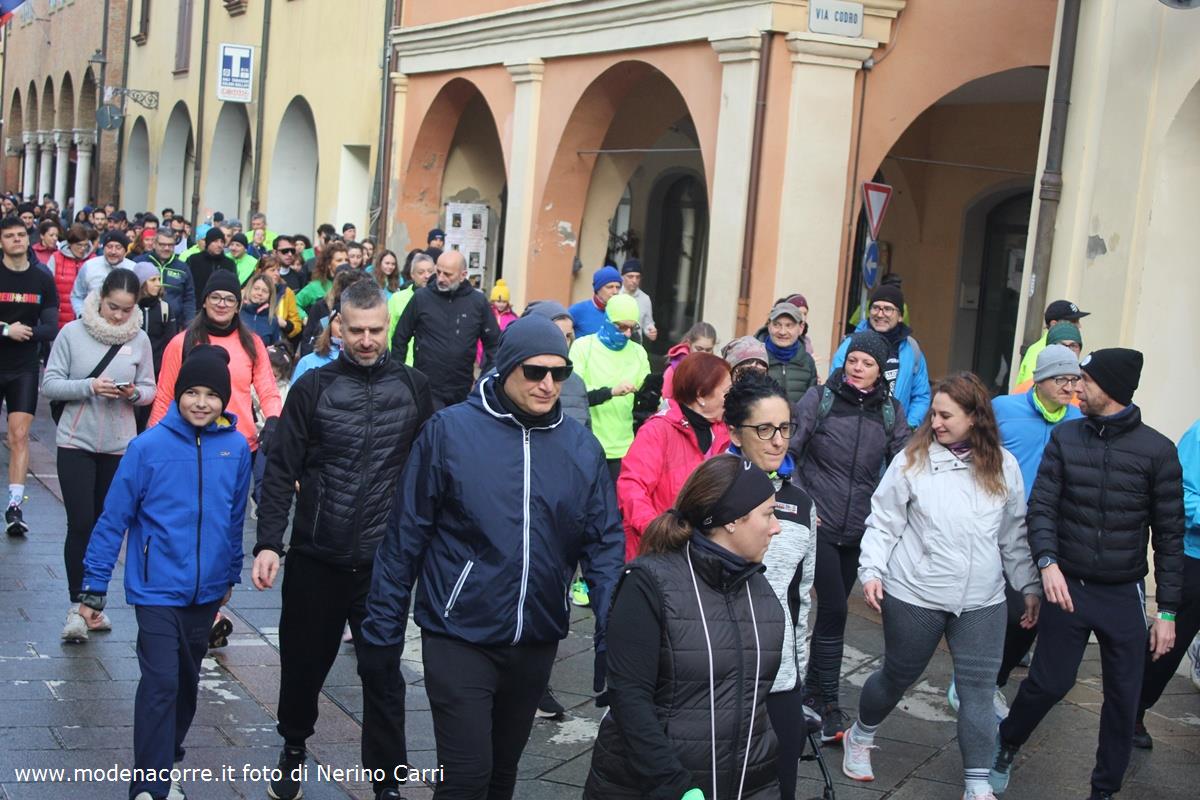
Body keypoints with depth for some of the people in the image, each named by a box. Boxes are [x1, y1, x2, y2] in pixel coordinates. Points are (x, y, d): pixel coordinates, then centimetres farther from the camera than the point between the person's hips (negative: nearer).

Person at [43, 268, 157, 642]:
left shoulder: (139, 339, 0)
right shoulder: (72, 333, -6)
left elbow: (149, 388, 7)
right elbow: (50, 384, -6)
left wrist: (134, 393, -15)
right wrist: (90, 387, -20)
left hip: (120, 445, 2)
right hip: (76, 442, -2)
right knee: (81, 523, -7)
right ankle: (76, 606, 2)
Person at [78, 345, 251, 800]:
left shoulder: (236, 448, -3)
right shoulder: (148, 447, -12)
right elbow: (113, 519, -8)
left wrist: (230, 576, 17)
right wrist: (93, 588, -7)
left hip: (206, 590, 4)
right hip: (158, 588, -4)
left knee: (187, 681, 17)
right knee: (161, 682, -10)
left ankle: (168, 763, 37)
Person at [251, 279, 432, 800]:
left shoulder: (414, 387, 2)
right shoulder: (313, 387, -1)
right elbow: (281, 470, -3)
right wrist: (268, 543, -11)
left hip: (383, 561, 0)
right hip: (315, 557, 1)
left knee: (382, 673, 6)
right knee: (304, 662, 15)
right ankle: (293, 748, 40)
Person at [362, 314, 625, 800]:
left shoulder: (582, 448, 0)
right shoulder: (449, 431, -10)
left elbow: (605, 545, 1)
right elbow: (406, 536, -6)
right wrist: (384, 628, -3)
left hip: (537, 643, 4)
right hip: (459, 637, -4)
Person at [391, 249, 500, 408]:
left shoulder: (478, 301, 1)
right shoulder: (421, 297, -3)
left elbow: (493, 343, 9)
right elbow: (400, 339, 4)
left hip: (463, 391, 2)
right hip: (426, 389, -2)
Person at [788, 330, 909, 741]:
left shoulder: (891, 411, 3)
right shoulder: (819, 398, -5)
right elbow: (790, 449, -5)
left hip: (860, 530, 4)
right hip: (819, 523, -3)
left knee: (834, 609, 12)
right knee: (834, 608, -10)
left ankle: (814, 688, 26)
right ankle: (828, 703, -1)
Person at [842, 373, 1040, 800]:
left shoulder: (1004, 467, 2)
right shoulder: (912, 460, -6)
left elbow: (1015, 536, 10)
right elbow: (883, 522, -2)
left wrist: (1030, 587, 10)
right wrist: (872, 570, -12)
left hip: (982, 602, 2)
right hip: (914, 596, -2)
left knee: (979, 689, 0)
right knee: (898, 676, 13)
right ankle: (860, 736, 40)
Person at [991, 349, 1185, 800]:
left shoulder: (1157, 450, -5)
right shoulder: (1065, 437, 0)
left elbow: (1169, 535, -2)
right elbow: (1041, 506, -2)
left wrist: (1167, 610, -2)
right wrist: (1047, 562, -20)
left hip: (1124, 595, 0)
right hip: (1068, 586, 0)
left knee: (1123, 698, 6)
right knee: (1048, 682, 5)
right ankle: (1005, 748, 32)